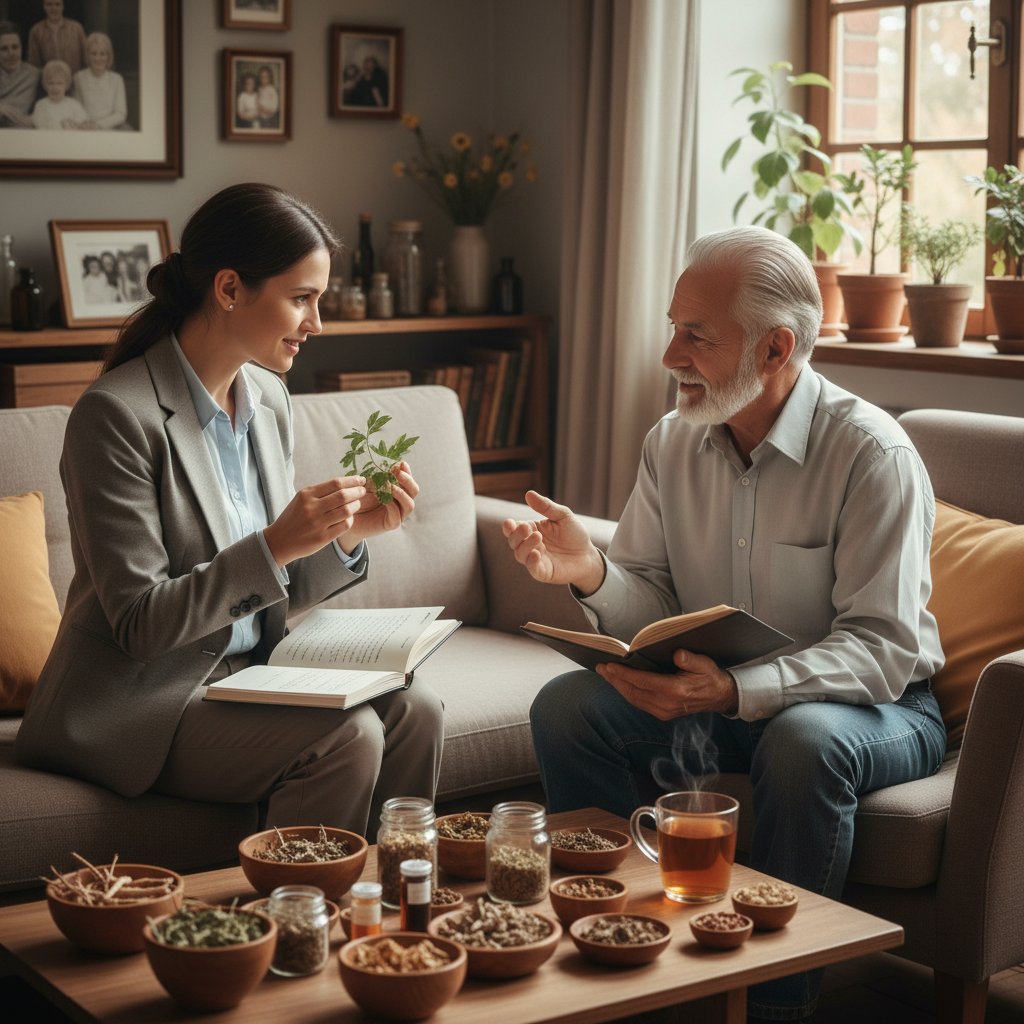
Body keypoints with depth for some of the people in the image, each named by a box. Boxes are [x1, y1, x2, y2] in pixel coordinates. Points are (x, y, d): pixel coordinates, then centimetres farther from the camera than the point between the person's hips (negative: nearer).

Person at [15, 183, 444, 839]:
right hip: (143, 700, -7)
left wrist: (348, 535, -6)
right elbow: (138, 622, -19)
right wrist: (275, 545, -27)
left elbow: (277, 594, 12)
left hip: (250, 673, 7)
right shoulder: (117, 414, -17)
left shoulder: (268, 398, 7)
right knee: (345, 736, -25)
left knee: (414, 709, -15)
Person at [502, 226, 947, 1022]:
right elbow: (655, 609, 1)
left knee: (803, 741, -38)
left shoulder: (870, 452, -20)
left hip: (875, 707, -5)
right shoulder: (674, 443, 0)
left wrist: (738, 691, -38)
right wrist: (593, 575, -22)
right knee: (564, 707, -15)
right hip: (715, 697, 5)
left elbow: (883, 648, -25)